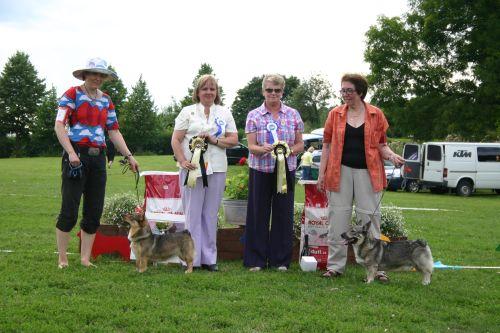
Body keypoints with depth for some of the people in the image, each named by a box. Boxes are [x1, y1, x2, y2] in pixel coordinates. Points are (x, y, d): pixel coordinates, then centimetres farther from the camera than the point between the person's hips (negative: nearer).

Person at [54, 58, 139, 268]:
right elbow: (59, 126, -11)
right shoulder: (72, 94, -2)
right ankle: (62, 258, 8)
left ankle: (85, 258, 14)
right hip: (77, 156, -5)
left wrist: (129, 156, 5)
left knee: (94, 211, 5)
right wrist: (71, 153, -22)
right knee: (70, 210, -5)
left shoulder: (106, 100, 14)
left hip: (98, 158, 6)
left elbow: (114, 131, 15)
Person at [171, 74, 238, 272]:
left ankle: (209, 258, 13)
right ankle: (191, 258, 3)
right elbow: (176, 140, 2)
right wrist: (182, 161, -12)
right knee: (192, 213, -2)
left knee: (211, 214, 6)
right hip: (192, 168, -2)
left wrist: (214, 140, -8)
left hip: (217, 169, 2)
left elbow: (234, 140, 8)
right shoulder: (188, 112, 8)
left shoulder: (224, 113, 14)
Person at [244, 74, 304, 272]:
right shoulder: (253, 116, 3)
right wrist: (263, 149, -24)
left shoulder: (293, 115, 7)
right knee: (258, 214, 1)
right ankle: (256, 260, 10)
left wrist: (290, 150, -13)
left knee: (283, 214, 3)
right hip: (260, 171, -1)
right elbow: (251, 146, -2)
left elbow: (300, 144, 8)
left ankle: (280, 260, 14)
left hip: (286, 170, 1)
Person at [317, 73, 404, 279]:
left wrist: (391, 155, -14)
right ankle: (335, 266, 13)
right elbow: (327, 144, 6)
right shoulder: (335, 114, 5)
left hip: (367, 172, -1)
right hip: (340, 171, 1)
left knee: (370, 218, 2)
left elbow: (381, 144, 7)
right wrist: (321, 173, 2)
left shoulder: (376, 115, 3)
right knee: (338, 218, 4)